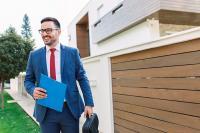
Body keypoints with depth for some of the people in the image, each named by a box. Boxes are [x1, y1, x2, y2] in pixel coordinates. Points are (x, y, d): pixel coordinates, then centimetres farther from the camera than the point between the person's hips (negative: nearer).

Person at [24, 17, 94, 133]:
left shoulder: (72, 52, 1)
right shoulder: (34, 55, 5)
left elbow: (82, 78, 1)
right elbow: (28, 80, 10)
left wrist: (89, 103, -4)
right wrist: (33, 90, -13)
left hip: (70, 109, -1)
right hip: (45, 111, 2)